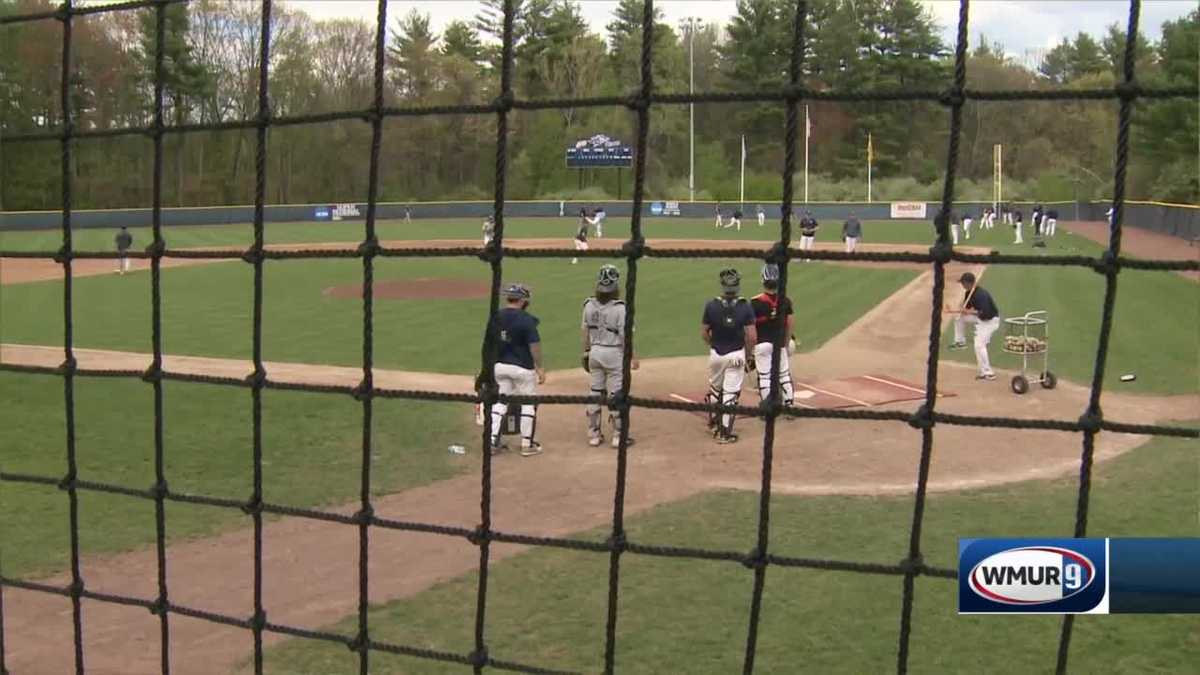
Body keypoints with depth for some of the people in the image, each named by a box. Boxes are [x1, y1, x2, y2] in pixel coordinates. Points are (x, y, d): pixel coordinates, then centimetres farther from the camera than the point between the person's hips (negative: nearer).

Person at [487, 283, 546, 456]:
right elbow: (534, 345, -16)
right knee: (528, 403, 8)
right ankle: (527, 445, 13)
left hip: (500, 366, 5)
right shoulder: (526, 319, -15)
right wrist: (540, 368, -8)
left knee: (500, 401, 14)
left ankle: (493, 442, 13)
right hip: (522, 367, -5)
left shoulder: (496, 317, 1)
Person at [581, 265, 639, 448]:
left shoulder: (589, 305, -3)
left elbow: (584, 330, 6)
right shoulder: (619, 308, -18)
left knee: (595, 392, 14)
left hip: (595, 351, 5)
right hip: (614, 352, -5)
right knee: (616, 394, 4)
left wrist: (586, 352, 17)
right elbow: (625, 335, -15)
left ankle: (594, 434, 21)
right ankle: (618, 436, 10)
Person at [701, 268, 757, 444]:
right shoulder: (745, 307, -12)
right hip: (736, 354, -2)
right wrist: (745, 343, 9)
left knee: (715, 388, 23)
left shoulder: (711, 305, -10)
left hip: (716, 354, 2)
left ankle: (714, 421, 39)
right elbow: (752, 337, -13)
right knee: (731, 392, 4)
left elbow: (704, 333, -2)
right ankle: (725, 431, 5)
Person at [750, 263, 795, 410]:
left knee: (764, 376, 3)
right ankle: (789, 406, 17)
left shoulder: (755, 302, -12)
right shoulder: (785, 301, -4)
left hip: (762, 343, -3)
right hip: (779, 343, 3)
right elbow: (789, 325, 2)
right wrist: (786, 344, 14)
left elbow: (751, 327, -9)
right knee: (784, 374, 14)